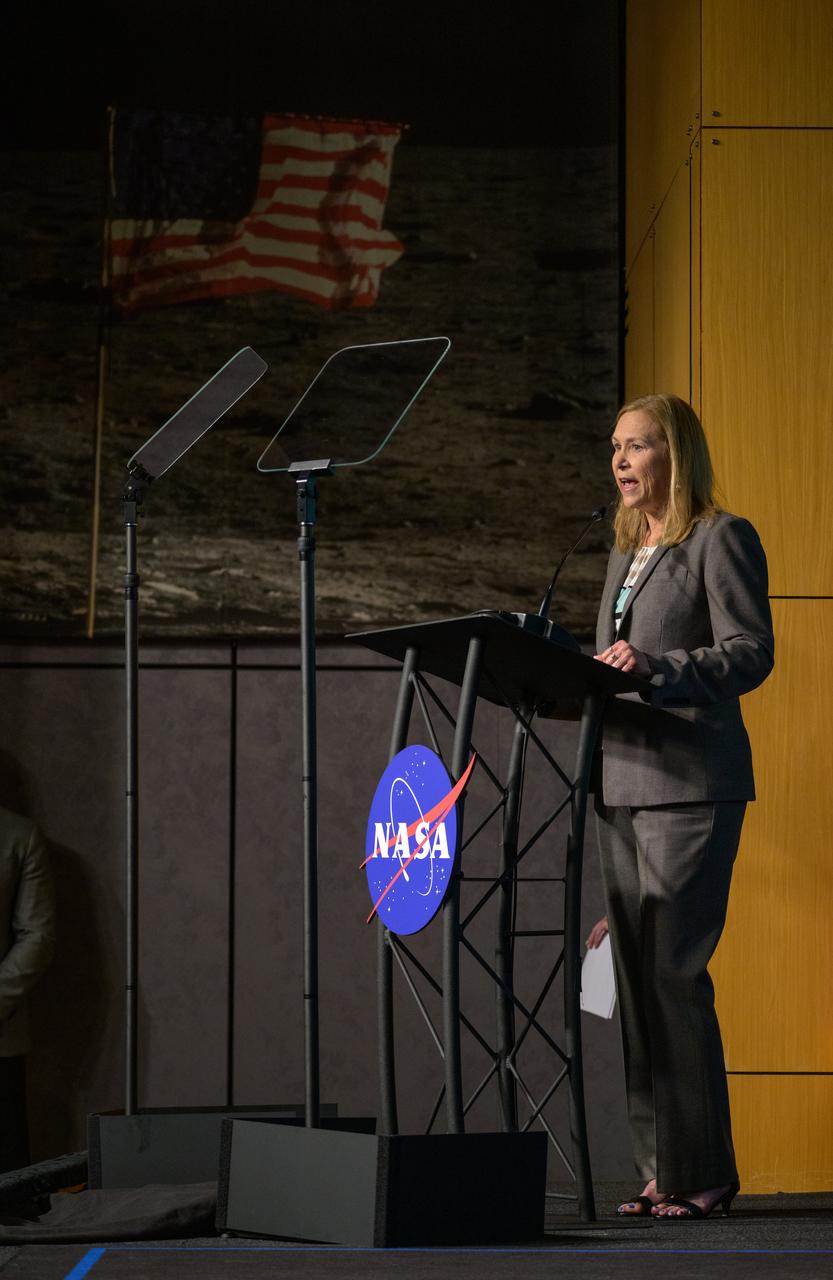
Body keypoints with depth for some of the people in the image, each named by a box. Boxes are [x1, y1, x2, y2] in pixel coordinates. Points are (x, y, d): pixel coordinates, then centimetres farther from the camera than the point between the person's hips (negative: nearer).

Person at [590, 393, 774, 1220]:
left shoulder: (721, 539, -3)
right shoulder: (626, 550, 21)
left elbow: (750, 652, -12)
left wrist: (655, 668, -25)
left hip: (691, 782, -8)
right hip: (623, 781, 8)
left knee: (675, 974, -11)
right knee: (637, 981, 5)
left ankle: (700, 1173, -6)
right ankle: (660, 1170, 9)